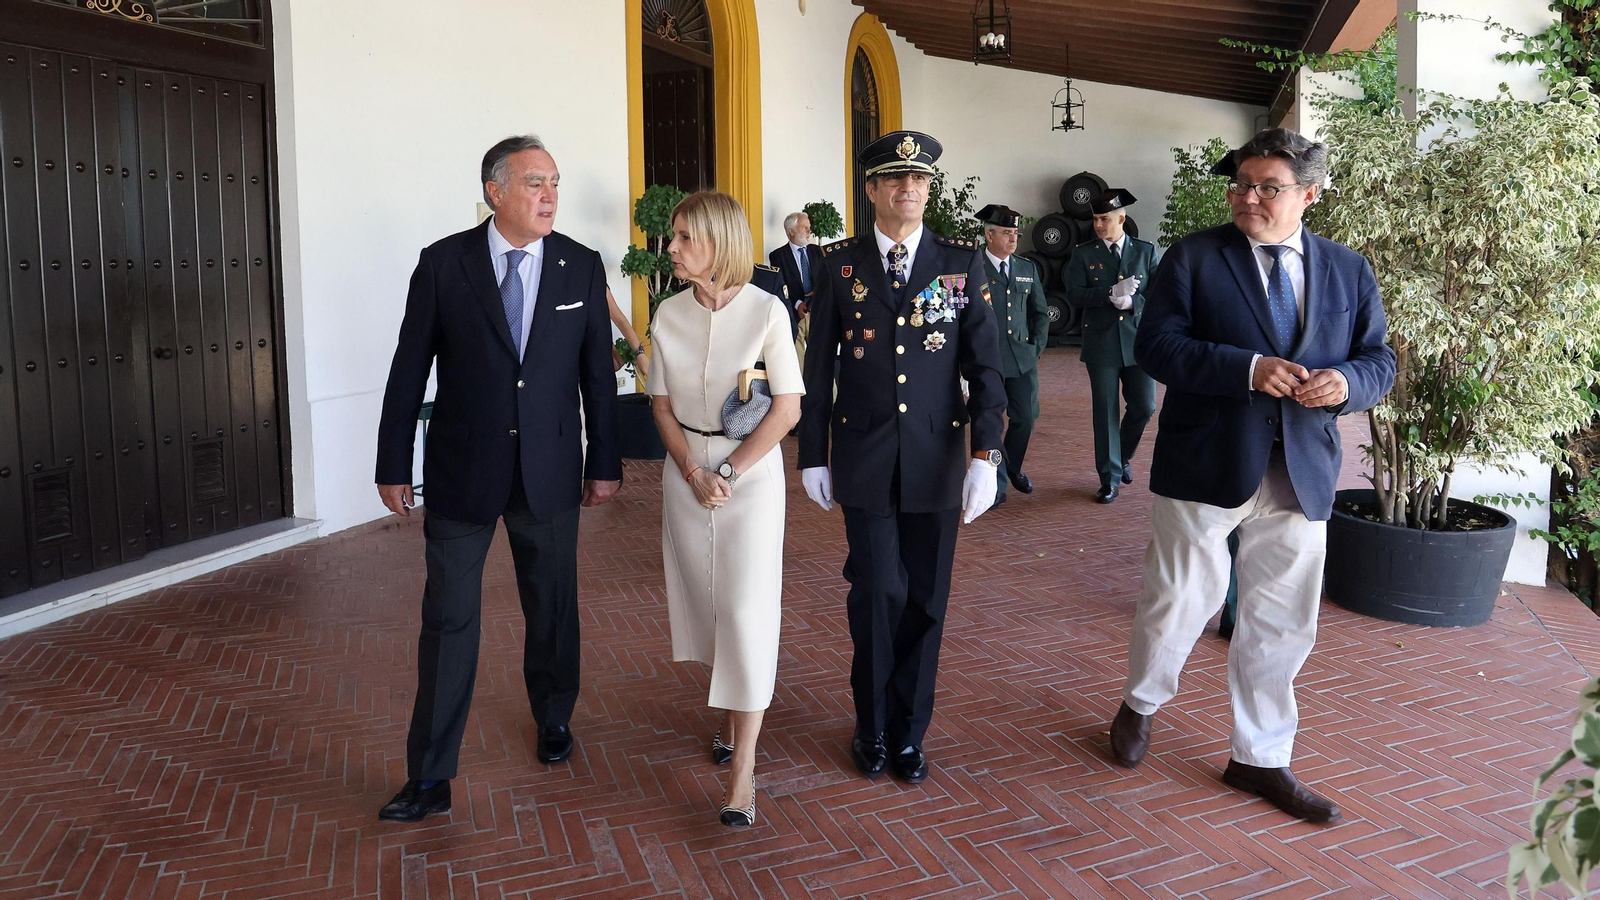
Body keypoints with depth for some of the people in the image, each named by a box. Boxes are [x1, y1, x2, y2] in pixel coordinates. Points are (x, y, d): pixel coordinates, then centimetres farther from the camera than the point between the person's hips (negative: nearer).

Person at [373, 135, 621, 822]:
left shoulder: (583, 267, 0)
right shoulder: (443, 264, -5)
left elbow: (597, 372, 4)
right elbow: (409, 371, -2)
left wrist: (604, 462, 5)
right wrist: (394, 467, -2)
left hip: (550, 469, 2)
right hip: (462, 469, -1)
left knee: (553, 609, 15)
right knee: (448, 620, 2)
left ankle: (553, 718, 40)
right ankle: (431, 778, 12)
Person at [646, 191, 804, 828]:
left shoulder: (766, 310, -11)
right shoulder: (669, 315, 1)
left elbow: (788, 409, -11)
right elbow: (662, 405, 4)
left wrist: (728, 473, -14)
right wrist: (694, 475, -9)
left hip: (750, 470, -4)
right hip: (687, 470, 4)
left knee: (746, 612, -6)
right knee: (704, 600, 11)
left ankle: (743, 768, -2)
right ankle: (730, 713, 32)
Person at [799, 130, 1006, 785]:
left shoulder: (962, 261, 2)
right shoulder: (839, 264, 1)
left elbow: (985, 362, -1)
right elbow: (819, 365, 5)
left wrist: (986, 454, -11)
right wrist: (813, 456, 4)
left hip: (937, 458, 1)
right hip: (864, 460, -1)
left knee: (925, 600, 8)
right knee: (880, 592, -3)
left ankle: (909, 731, 26)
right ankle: (873, 726, 20)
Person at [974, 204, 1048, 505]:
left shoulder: (1028, 269, 11)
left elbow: (1041, 312, 17)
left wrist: (1037, 347, 8)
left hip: (1023, 358, 4)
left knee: (1025, 419, 7)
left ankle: (1013, 468, 32)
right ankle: (997, 483, 14)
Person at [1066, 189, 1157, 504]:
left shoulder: (1146, 251, 6)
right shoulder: (1083, 254, 2)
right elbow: (1074, 294, -9)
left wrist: (1132, 301, -17)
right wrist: (1111, 293, -21)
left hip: (1138, 341, 1)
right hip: (1101, 344, -1)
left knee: (1144, 407, 2)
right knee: (1105, 413, 2)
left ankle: (1122, 456, 30)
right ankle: (1110, 478, 12)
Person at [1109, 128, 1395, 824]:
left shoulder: (1348, 270, 9)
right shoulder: (1194, 259, -2)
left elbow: (1379, 360, 10)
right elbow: (1156, 346, -11)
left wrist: (1346, 383, -13)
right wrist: (1248, 368, -22)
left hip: (1301, 473, 4)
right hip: (1206, 466, -3)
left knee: (1282, 623, 10)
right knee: (1179, 604, 7)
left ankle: (1260, 759, 27)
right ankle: (1141, 703, 36)